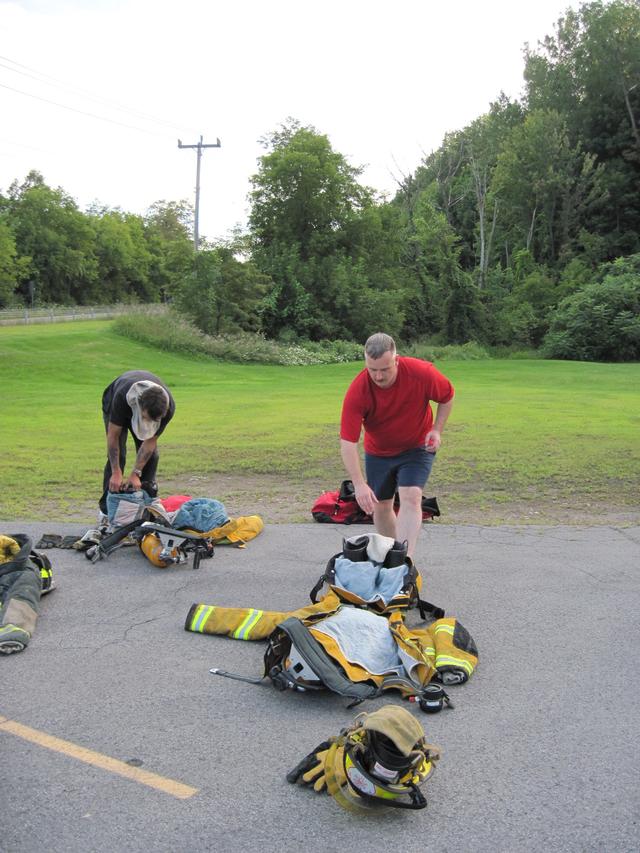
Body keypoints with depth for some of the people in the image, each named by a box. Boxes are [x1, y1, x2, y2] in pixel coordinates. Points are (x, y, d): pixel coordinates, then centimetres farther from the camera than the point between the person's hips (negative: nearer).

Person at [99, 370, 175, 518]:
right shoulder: (122, 397, -46)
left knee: (151, 454, -11)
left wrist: (135, 474, -29)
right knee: (117, 454, -14)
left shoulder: (168, 407, -37)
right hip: (114, 407, -2)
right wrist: (116, 473, -33)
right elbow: (113, 435, -34)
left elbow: (150, 441, -26)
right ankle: (107, 510, -8)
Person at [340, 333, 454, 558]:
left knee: (411, 497, -20)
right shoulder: (357, 391, -29)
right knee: (381, 506, 9)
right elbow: (348, 442, -30)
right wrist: (359, 484, -38)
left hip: (417, 447, -1)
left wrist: (437, 430, -13)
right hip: (377, 452, 2)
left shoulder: (422, 372, -27)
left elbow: (447, 396, -4)